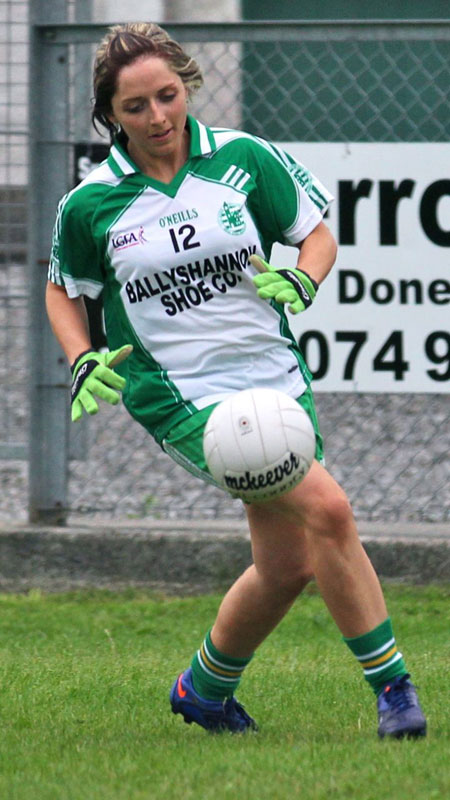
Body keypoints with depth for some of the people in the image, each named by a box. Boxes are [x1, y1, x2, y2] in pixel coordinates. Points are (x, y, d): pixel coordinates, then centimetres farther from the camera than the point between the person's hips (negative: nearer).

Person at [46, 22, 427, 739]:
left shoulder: (245, 159, -2)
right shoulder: (91, 205, -3)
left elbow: (316, 233, 9)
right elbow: (64, 290, 14)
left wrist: (300, 283, -12)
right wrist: (84, 364, -2)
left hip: (275, 379, 4)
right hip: (182, 400, -4)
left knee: (287, 565, 7)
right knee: (327, 509, -22)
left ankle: (206, 689, 34)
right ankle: (391, 685, -13)